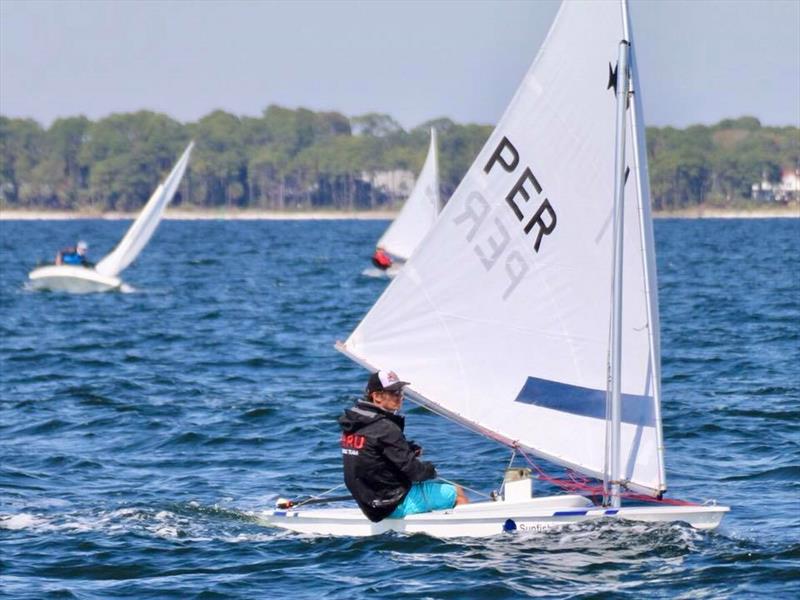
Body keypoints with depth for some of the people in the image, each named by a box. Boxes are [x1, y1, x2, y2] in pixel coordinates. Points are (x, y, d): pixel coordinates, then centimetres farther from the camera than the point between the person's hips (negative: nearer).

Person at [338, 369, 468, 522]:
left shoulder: (354, 423, 5)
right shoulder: (385, 428, -23)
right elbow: (411, 469, -22)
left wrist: (410, 449, 5)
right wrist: (430, 470, 0)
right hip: (397, 504, -9)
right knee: (457, 493, 4)